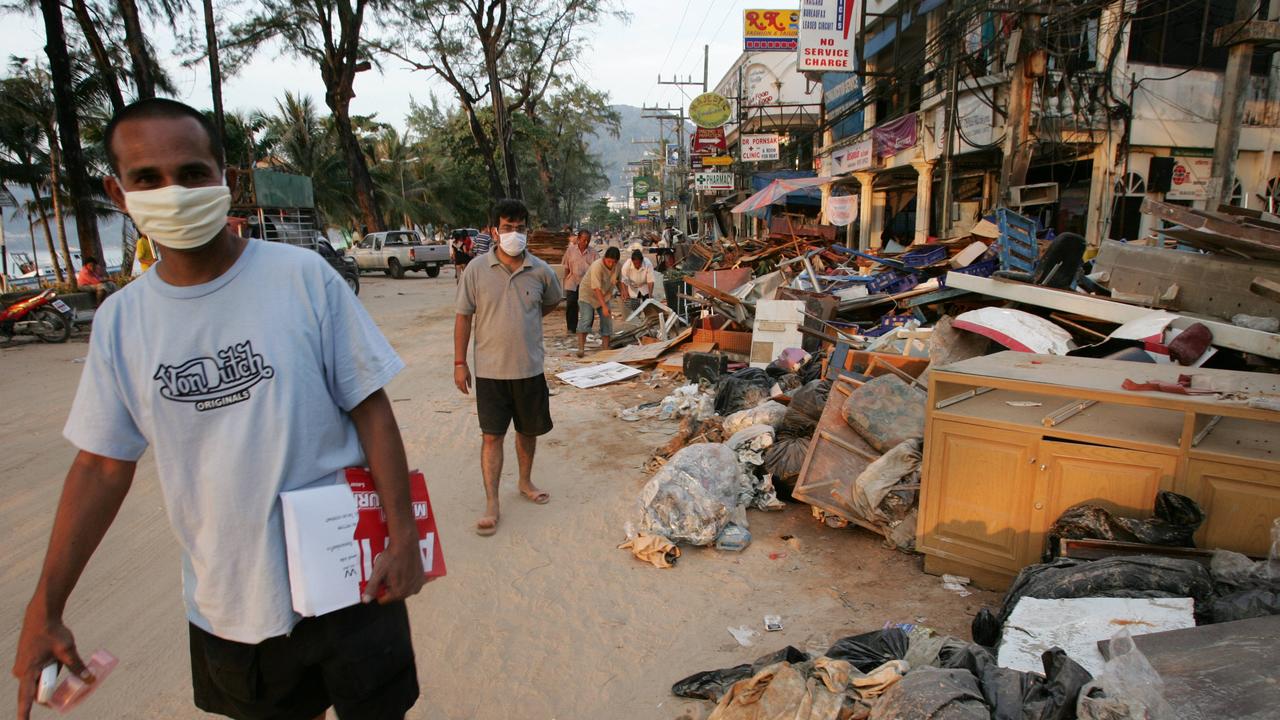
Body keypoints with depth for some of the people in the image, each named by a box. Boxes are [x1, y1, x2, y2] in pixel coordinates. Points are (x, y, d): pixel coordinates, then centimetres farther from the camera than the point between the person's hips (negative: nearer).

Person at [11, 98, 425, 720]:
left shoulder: (302, 277, -12)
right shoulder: (120, 319, -1)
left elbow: (369, 408, -9)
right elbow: (103, 464, 6)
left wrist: (403, 534, -11)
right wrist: (44, 610, 4)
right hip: (224, 605, 3)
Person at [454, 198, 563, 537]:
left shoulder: (541, 271, -2)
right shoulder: (477, 269, -7)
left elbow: (552, 302, 19)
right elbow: (464, 316, -2)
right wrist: (459, 362, -3)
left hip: (530, 367, 2)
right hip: (490, 369, -2)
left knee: (529, 430, 15)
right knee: (492, 435, 1)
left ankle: (525, 482, 38)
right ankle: (491, 504, 10)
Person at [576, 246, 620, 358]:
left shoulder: (616, 266, -11)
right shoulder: (597, 266, -31)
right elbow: (597, 288, -35)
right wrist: (604, 306, -40)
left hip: (604, 296, 6)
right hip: (588, 294, -6)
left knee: (607, 321, 3)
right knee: (585, 320, -17)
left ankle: (606, 348, 11)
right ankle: (581, 348, -14)